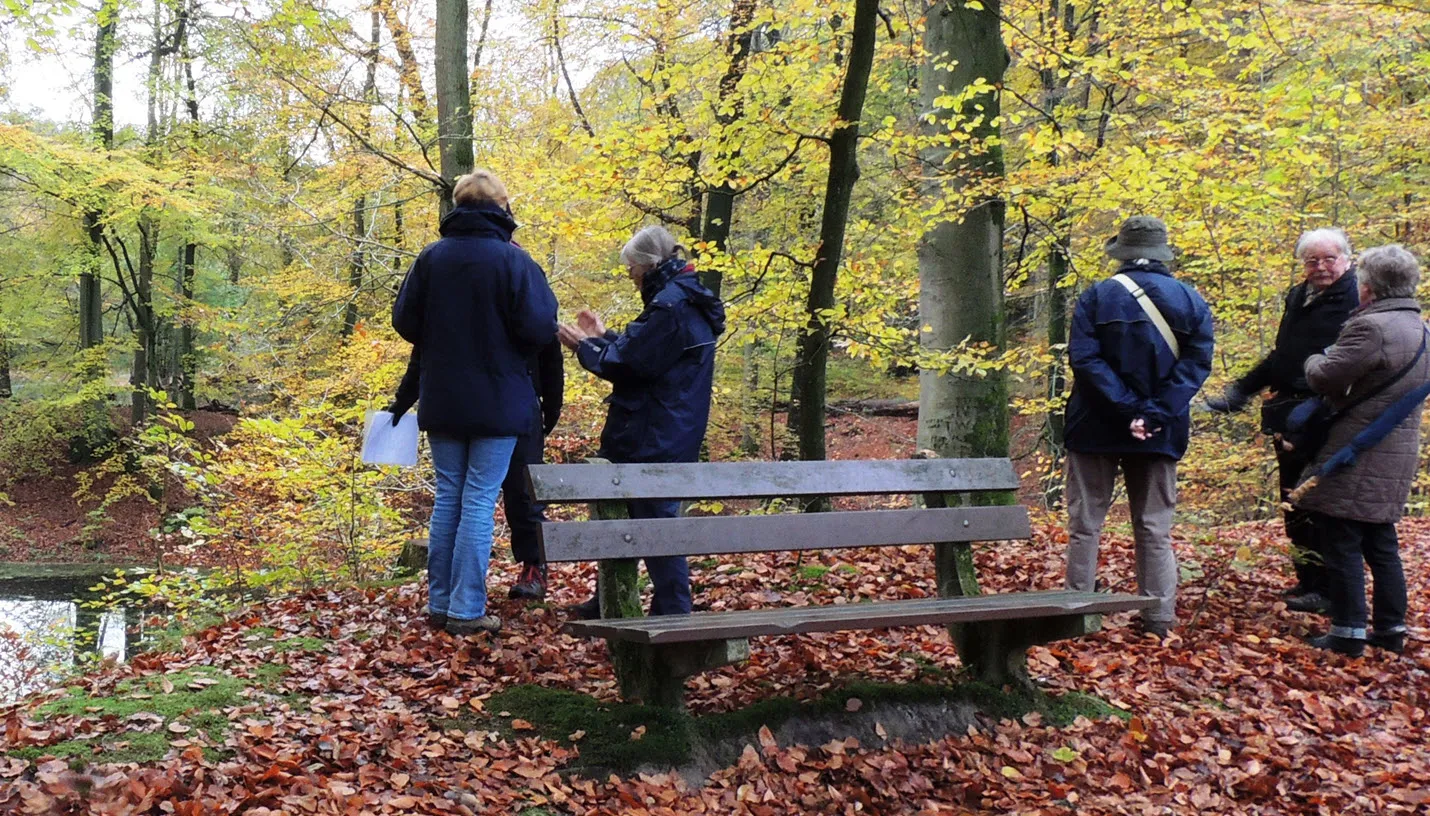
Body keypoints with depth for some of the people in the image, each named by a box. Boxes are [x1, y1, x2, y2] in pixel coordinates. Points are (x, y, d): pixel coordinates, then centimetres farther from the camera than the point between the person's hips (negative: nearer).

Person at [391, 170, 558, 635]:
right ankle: (467, 611, 1)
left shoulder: (430, 258, 0)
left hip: (442, 400, 4)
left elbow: (403, 321, 3)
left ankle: (439, 604, 17)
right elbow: (539, 327, -16)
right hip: (498, 401, -4)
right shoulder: (513, 260, -11)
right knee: (480, 501, 0)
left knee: (448, 496, 13)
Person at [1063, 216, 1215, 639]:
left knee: (1085, 524, 7)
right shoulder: (1191, 301, 1)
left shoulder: (1097, 296, -6)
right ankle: (1159, 619, 12)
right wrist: (1155, 414, -14)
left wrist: (1128, 409, -17)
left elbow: (1085, 359, -15)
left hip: (1097, 428, -2)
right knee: (1155, 528, 11)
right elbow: (1197, 362, -8)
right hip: (1160, 434, 2)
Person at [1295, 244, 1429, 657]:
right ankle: (1391, 627, 22)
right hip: (1396, 457, 9)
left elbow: (1324, 377, -20)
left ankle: (1348, 632, 2)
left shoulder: (1371, 327, -19)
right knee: (1381, 544, 16)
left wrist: (1316, 359, 2)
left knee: (1341, 542, -2)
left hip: (1357, 457, -9)